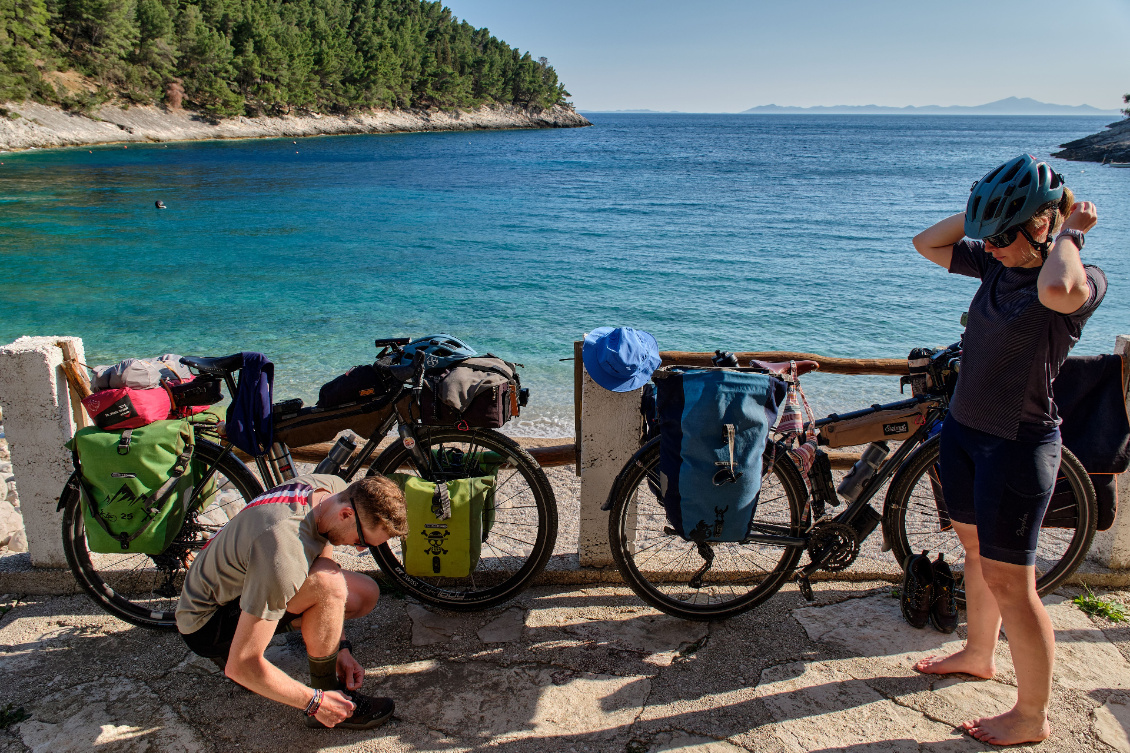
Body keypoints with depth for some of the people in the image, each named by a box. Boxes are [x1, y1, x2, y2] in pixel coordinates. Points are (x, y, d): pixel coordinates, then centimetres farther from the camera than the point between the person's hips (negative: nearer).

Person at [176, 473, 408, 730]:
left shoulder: (335, 488, -14)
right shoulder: (284, 556, -38)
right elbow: (239, 667, -33)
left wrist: (341, 648, -2)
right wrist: (314, 702, -22)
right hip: (205, 624, -9)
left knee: (366, 594, 1)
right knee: (326, 583, -32)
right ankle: (326, 692, -10)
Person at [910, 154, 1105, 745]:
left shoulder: (1085, 280, -18)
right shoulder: (997, 263, 2)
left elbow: (1057, 289, -43)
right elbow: (927, 242, 11)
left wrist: (1069, 232, -23)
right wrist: (985, 210, -1)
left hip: (1017, 445, -8)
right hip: (963, 429, 8)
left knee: (1008, 582, 2)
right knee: (976, 548, 24)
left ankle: (1031, 717, 21)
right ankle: (978, 654, 47)